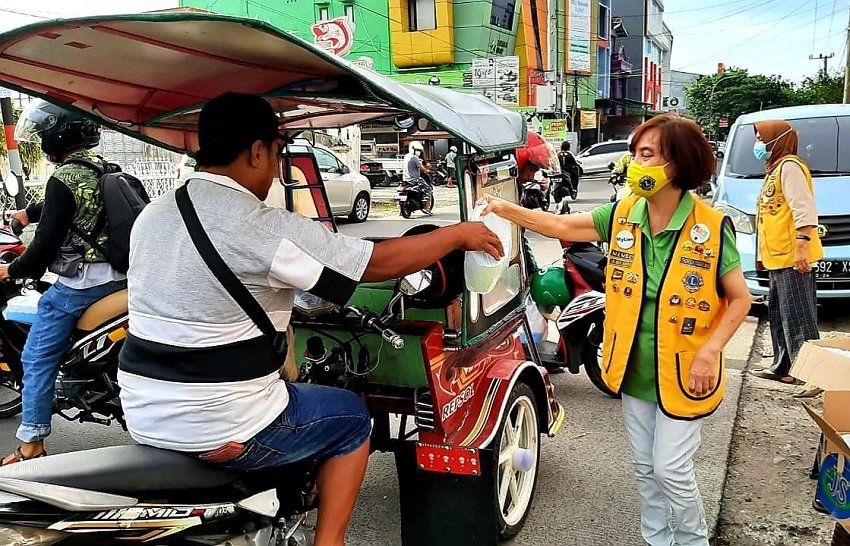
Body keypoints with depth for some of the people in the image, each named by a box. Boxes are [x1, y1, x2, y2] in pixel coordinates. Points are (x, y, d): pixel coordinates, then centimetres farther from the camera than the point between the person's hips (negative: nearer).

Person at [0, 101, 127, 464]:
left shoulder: (62, 180, -15)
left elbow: (47, 242, -15)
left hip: (78, 286, -8)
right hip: (120, 278, 8)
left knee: (37, 359, 4)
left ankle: (30, 446, 9)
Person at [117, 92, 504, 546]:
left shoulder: (151, 216, 4)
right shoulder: (268, 230, -19)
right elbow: (378, 262, -13)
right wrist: (458, 234, 1)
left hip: (144, 419, 8)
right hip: (223, 431, -7)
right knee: (352, 417, 15)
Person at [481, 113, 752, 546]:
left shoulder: (711, 229, -17)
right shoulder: (622, 216, -5)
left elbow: (740, 299, -9)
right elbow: (561, 226, 0)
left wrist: (709, 352, -20)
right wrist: (505, 209, -10)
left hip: (681, 373, -4)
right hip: (634, 368, 5)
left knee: (671, 469, 3)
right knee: (645, 467, 18)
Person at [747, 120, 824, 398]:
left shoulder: (789, 166, -10)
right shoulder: (775, 168, 20)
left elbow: (805, 208, -20)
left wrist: (802, 245, -26)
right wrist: (764, 254, 22)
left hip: (792, 258, -11)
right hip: (779, 258, 11)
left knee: (798, 316, -11)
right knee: (779, 314, 16)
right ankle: (783, 368, 25)